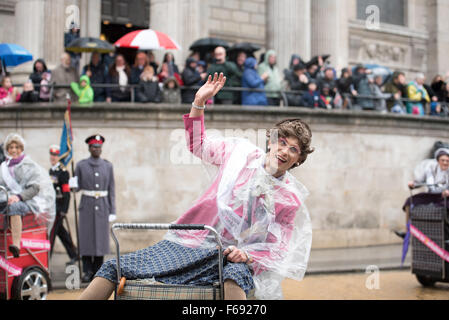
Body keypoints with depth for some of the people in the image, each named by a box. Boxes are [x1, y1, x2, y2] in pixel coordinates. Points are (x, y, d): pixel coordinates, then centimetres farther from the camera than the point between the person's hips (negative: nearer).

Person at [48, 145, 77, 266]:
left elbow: (66, 192, -15)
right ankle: (74, 255, 23)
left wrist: (64, 210, -19)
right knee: (61, 232, 13)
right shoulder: (50, 171, 14)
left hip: (59, 208, -8)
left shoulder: (63, 172, -11)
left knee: (51, 232, -8)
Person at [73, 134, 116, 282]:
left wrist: (112, 211, 1)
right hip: (87, 206, -1)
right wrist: (73, 185, -18)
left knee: (101, 237, 2)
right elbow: (78, 187, 7)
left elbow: (111, 189, 6)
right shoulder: (81, 165, 2)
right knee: (86, 237, -2)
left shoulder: (108, 166, 5)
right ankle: (87, 271, 6)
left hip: (102, 207, 1)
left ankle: (97, 271, 11)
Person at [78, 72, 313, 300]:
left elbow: (278, 247, 0)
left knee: (237, 274, -43)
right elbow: (198, 145, 22)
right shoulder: (242, 151, 8)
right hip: (190, 243, 3)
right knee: (114, 268, -9)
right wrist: (199, 102, 12)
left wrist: (248, 255, -19)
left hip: (229, 258, -3)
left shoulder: (291, 199, 2)